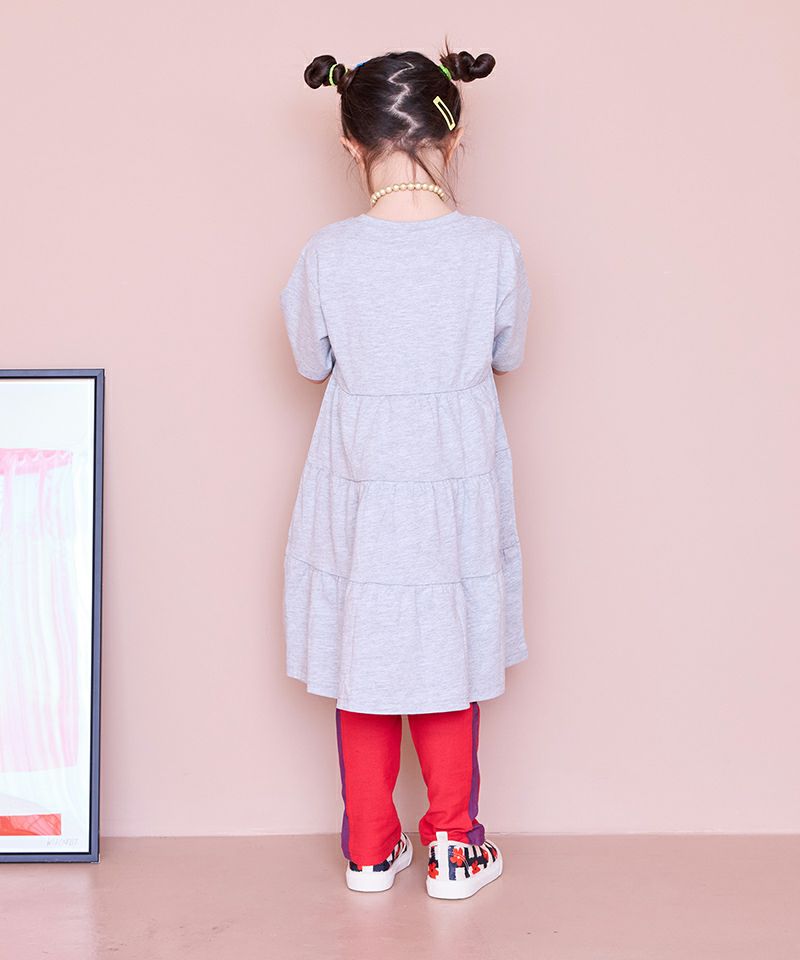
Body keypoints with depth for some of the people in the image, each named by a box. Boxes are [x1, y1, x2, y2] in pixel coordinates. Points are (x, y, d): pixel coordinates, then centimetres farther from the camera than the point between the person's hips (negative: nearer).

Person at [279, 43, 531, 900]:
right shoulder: (494, 249, -14)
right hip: (458, 487, 0)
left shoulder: (327, 255, -15)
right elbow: (508, 355, 2)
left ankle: (370, 846, 28)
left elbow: (311, 362, 0)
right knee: (450, 666, 15)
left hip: (359, 492, 0)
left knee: (363, 668, 14)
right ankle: (453, 844, 26)